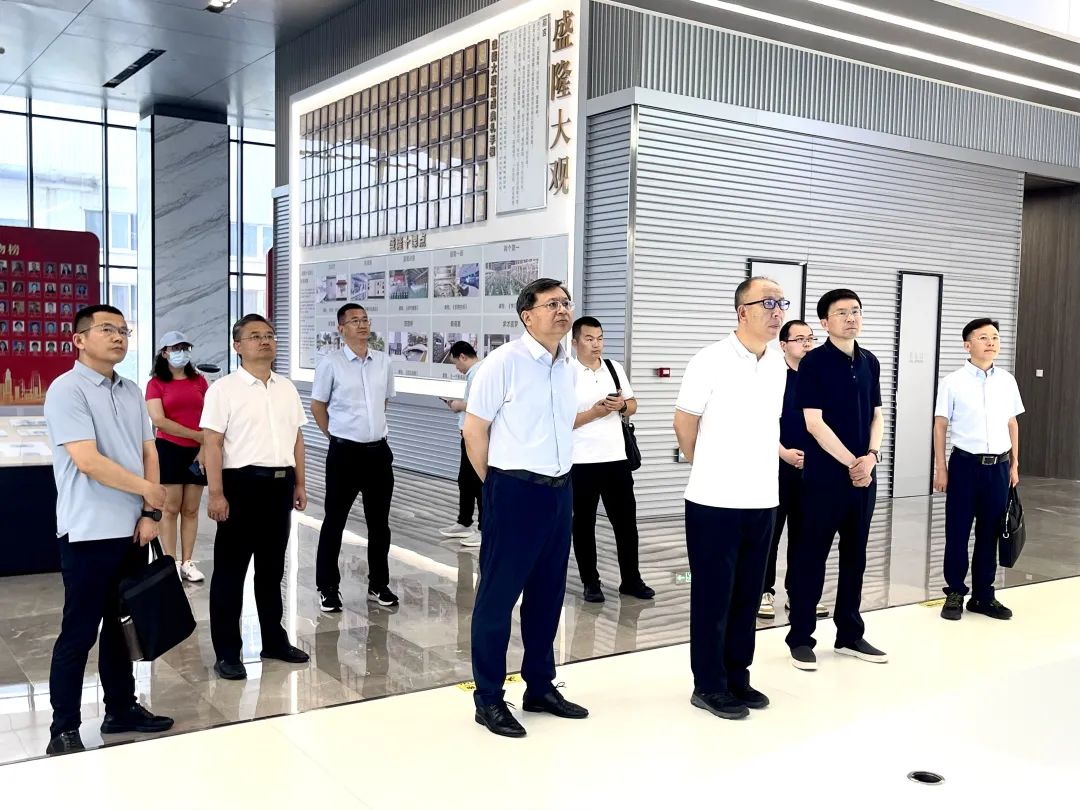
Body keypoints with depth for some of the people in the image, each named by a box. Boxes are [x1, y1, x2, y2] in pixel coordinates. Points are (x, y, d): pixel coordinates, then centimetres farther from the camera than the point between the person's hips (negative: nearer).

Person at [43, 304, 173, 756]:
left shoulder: (132, 393, 11)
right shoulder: (67, 390, -12)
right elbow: (88, 462, -20)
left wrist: (150, 512, -2)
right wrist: (147, 490, -9)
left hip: (132, 529, 7)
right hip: (89, 532, -7)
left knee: (122, 626, 15)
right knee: (79, 633, 2)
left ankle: (121, 709, 28)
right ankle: (64, 730, 13)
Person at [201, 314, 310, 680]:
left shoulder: (287, 389, 12)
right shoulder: (223, 389, -6)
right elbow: (212, 444, -11)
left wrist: (299, 484, 13)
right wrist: (216, 493, -17)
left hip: (279, 484, 6)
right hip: (242, 483, -6)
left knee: (272, 568, 16)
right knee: (230, 569, 3)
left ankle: (274, 640, 29)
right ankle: (227, 652, 11)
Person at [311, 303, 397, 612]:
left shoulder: (383, 361, 5)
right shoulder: (331, 363, -8)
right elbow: (317, 406, 2)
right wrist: (336, 435, 7)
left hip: (379, 450, 4)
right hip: (345, 451, -4)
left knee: (379, 522, 12)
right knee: (334, 521, 5)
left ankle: (378, 585, 25)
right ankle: (328, 588, 16)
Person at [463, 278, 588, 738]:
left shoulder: (568, 366, 9)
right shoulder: (504, 361, -12)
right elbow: (475, 429, -8)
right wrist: (497, 485, 0)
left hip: (560, 490, 7)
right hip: (515, 492, -7)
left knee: (548, 593, 15)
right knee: (498, 594, 2)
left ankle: (541, 687, 29)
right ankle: (488, 699, 13)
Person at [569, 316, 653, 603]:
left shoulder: (615, 368, 7)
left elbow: (633, 406, 14)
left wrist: (621, 406, -8)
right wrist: (595, 412, -21)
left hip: (617, 458, 4)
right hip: (581, 462, -4)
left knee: (626, 520, 9)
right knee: (584, 524, 7)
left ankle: (631, 580, 21)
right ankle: (591, 583, 18)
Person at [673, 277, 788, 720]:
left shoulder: (779, 364, 6)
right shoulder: (712, 360, -12)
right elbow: (684, 422, -3)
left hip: (763, 499, 6)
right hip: (716, 500, -5)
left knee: (748, 593, 13)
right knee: (713, 595, 4)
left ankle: (737, 675, 26)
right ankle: (709, 685, 15)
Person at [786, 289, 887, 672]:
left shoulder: (870, 362, 11)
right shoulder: (813, 363, -8)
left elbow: (876, 415, 12)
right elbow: (814, 422, -13)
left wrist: (871, 456, -5)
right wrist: (850, 462, -14)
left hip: (864, 476, 6)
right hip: (824, 476, -6)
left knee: (855, 556, 13)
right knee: (811, 556, 1)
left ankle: (849, 635, 24)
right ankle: (800, 637, 11)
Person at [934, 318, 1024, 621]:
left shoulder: (1007, 381, 5)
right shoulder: (953, 382, -5)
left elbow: (1012, 424, 12)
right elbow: (940, 425, -2)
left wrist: (1014, 465, 12)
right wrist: (940, 468, -5)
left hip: (999, 466, 3)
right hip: (965, 464, -3)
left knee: (989, 533, 10)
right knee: (957, 532, 4)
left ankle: (983, 595, 22)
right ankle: (955, 593, 17)